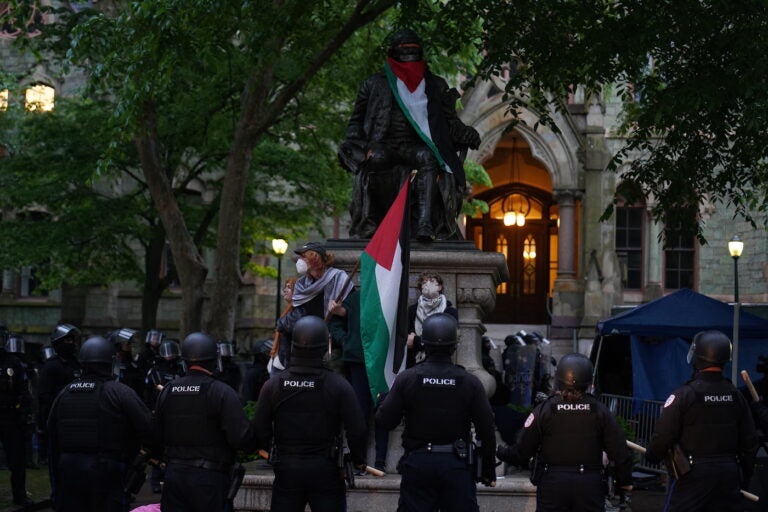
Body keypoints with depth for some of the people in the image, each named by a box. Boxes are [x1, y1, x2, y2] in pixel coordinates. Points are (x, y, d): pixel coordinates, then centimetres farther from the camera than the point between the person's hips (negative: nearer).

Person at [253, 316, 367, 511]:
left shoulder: (273, 385, -3)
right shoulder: (338, 385, -10)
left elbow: (260, 429, -2)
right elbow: (356, 430, -10)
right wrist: (359, 460, 7)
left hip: (286, 469, 2)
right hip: (325, 470, -2)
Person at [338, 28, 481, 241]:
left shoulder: (435, 85, 23)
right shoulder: (375, 84, 20)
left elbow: (450, 121, 20)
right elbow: (357, 120, 21)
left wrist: (466, 134, 0)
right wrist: (350, 144, 4)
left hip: (415, 146, 0)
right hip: (384, 145, 0)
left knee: (428, 157, -37)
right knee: (376, 158, -37)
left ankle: (424, 223, -49)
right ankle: (372, 224, -34)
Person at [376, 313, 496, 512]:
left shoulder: (406, 378, -5)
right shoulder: (470, 382, -4)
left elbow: (384, 421, -3)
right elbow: (486, 430, -1)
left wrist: (384, 399, 19)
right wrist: (489, 469, 10)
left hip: (417, 464, 0)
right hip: (456, 465, 0)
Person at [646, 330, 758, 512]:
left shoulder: (684, 394, -12)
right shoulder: (736, 396, 4)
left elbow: (663, 436, -13)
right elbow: (750, 442, 8)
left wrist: (652, 456, 8)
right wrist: (744, 477, 20)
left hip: (692, 476, -5)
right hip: (729, 475, 5)